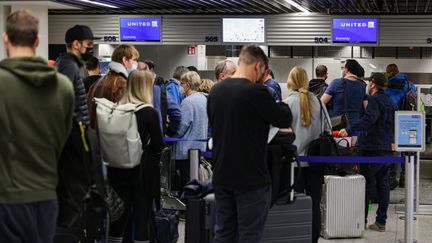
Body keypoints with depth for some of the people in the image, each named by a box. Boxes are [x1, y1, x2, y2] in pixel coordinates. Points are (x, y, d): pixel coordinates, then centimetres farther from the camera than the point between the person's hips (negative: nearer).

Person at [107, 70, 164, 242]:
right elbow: (158, 146, -6)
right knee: (141, 219, 4)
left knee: (119, 217, 11)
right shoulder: (149, 112, -11)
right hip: (143, 172, -4)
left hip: (118, 171, 4)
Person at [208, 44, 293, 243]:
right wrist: (278, 101, 11)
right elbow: (285, 120, -6)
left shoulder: (215, 90, 6)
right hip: (250, 177, -7)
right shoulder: (256, 91, -16)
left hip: (221, 176, 7)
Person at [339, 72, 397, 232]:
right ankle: (381, 222, 9)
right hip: (388, 149, 7)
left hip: (373, 148, -7)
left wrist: (349, 130, -27)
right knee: (383, 184, 8)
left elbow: (369, 119, -25)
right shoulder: (391, 103, 16)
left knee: (366, 185, -1)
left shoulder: (374, 100, -9)